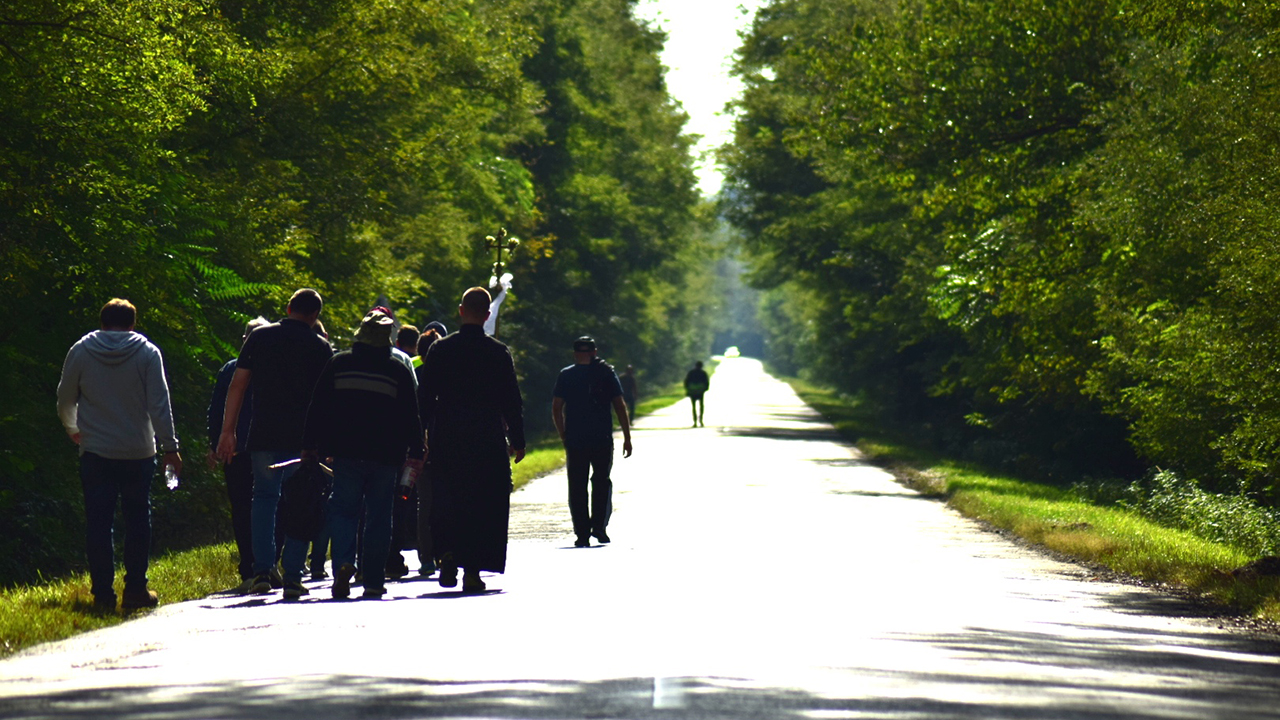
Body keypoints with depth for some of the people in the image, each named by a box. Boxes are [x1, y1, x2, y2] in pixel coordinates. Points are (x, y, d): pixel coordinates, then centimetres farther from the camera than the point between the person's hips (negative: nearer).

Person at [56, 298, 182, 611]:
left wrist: (73, 429, 29)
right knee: (137, 521, 9)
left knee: (98, 523, 3)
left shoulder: (80, 351, 3)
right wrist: (170, 447, -3)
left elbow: (65, 400, 10)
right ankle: (136, 590, 6)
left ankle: (103, 592, -1)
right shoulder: (147, 353, -1)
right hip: (138, 453, 0)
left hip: (95, 453, 0)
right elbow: (159, 404, -6)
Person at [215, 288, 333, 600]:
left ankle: (262, 572, -2)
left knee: (264, 497, 10)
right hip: (304, 438, -1)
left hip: (264, 434, 1)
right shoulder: (320, 347, 3)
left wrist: (228, 430, 4)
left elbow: (238, 384, 3)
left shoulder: (260, 337, 6)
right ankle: (293, 576, 1)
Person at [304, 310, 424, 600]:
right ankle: (373, 581, 6)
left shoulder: (338, 364, 4)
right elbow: (411, 416, 4)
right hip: (386, 456, 0)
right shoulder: (398, 371, 3)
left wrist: (310, 445, 10)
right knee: (379, 516, 6)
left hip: (346, 453, 0)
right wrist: (415, 453, 8)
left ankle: (343, 562, -21)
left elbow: (317, 408, 5)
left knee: (342, 510, 4)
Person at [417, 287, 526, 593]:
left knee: (445, 502, 13)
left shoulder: (439, 350, 1)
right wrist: (517, 440, 8)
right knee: (483, 506, 4)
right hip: (487, 442, -1)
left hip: (445, 441, 1)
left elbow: (424, 398, 2)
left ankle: (447, 552, -9)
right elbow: (512, 400, -1)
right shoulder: (499, 353, -3)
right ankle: (472, 571, -1)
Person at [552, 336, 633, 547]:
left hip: (574, 441, 0)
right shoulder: (607, 374, 4)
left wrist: (563, 435, 11)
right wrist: (627, 438, 4)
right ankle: (599, 526, 4)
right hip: (602, 440, 0)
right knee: (602, 481, 16)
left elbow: (556, 409, 0)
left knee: (577, 487, 4)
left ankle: (582, 534, 0)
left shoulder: (566, 376, 4)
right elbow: (620, 406, 0)